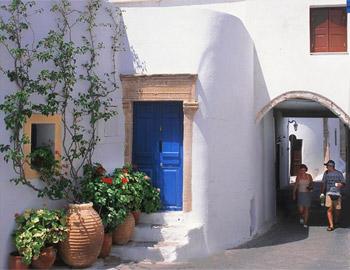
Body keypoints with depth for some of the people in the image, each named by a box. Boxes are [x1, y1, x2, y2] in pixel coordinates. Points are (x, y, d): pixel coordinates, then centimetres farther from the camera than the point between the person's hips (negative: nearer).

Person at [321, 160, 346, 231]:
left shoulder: (339, 173, -1)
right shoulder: (326, 173, 6)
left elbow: (343, 184, 2)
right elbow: (323, 184, 14)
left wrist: (341, 185, -21)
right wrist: (322, 193, 10)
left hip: (337, 194, -1)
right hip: (329, 193, 1)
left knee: (338, 209, 5)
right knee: (329, 209, -9)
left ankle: (336, 222, 33)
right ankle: (331, 225, -7)